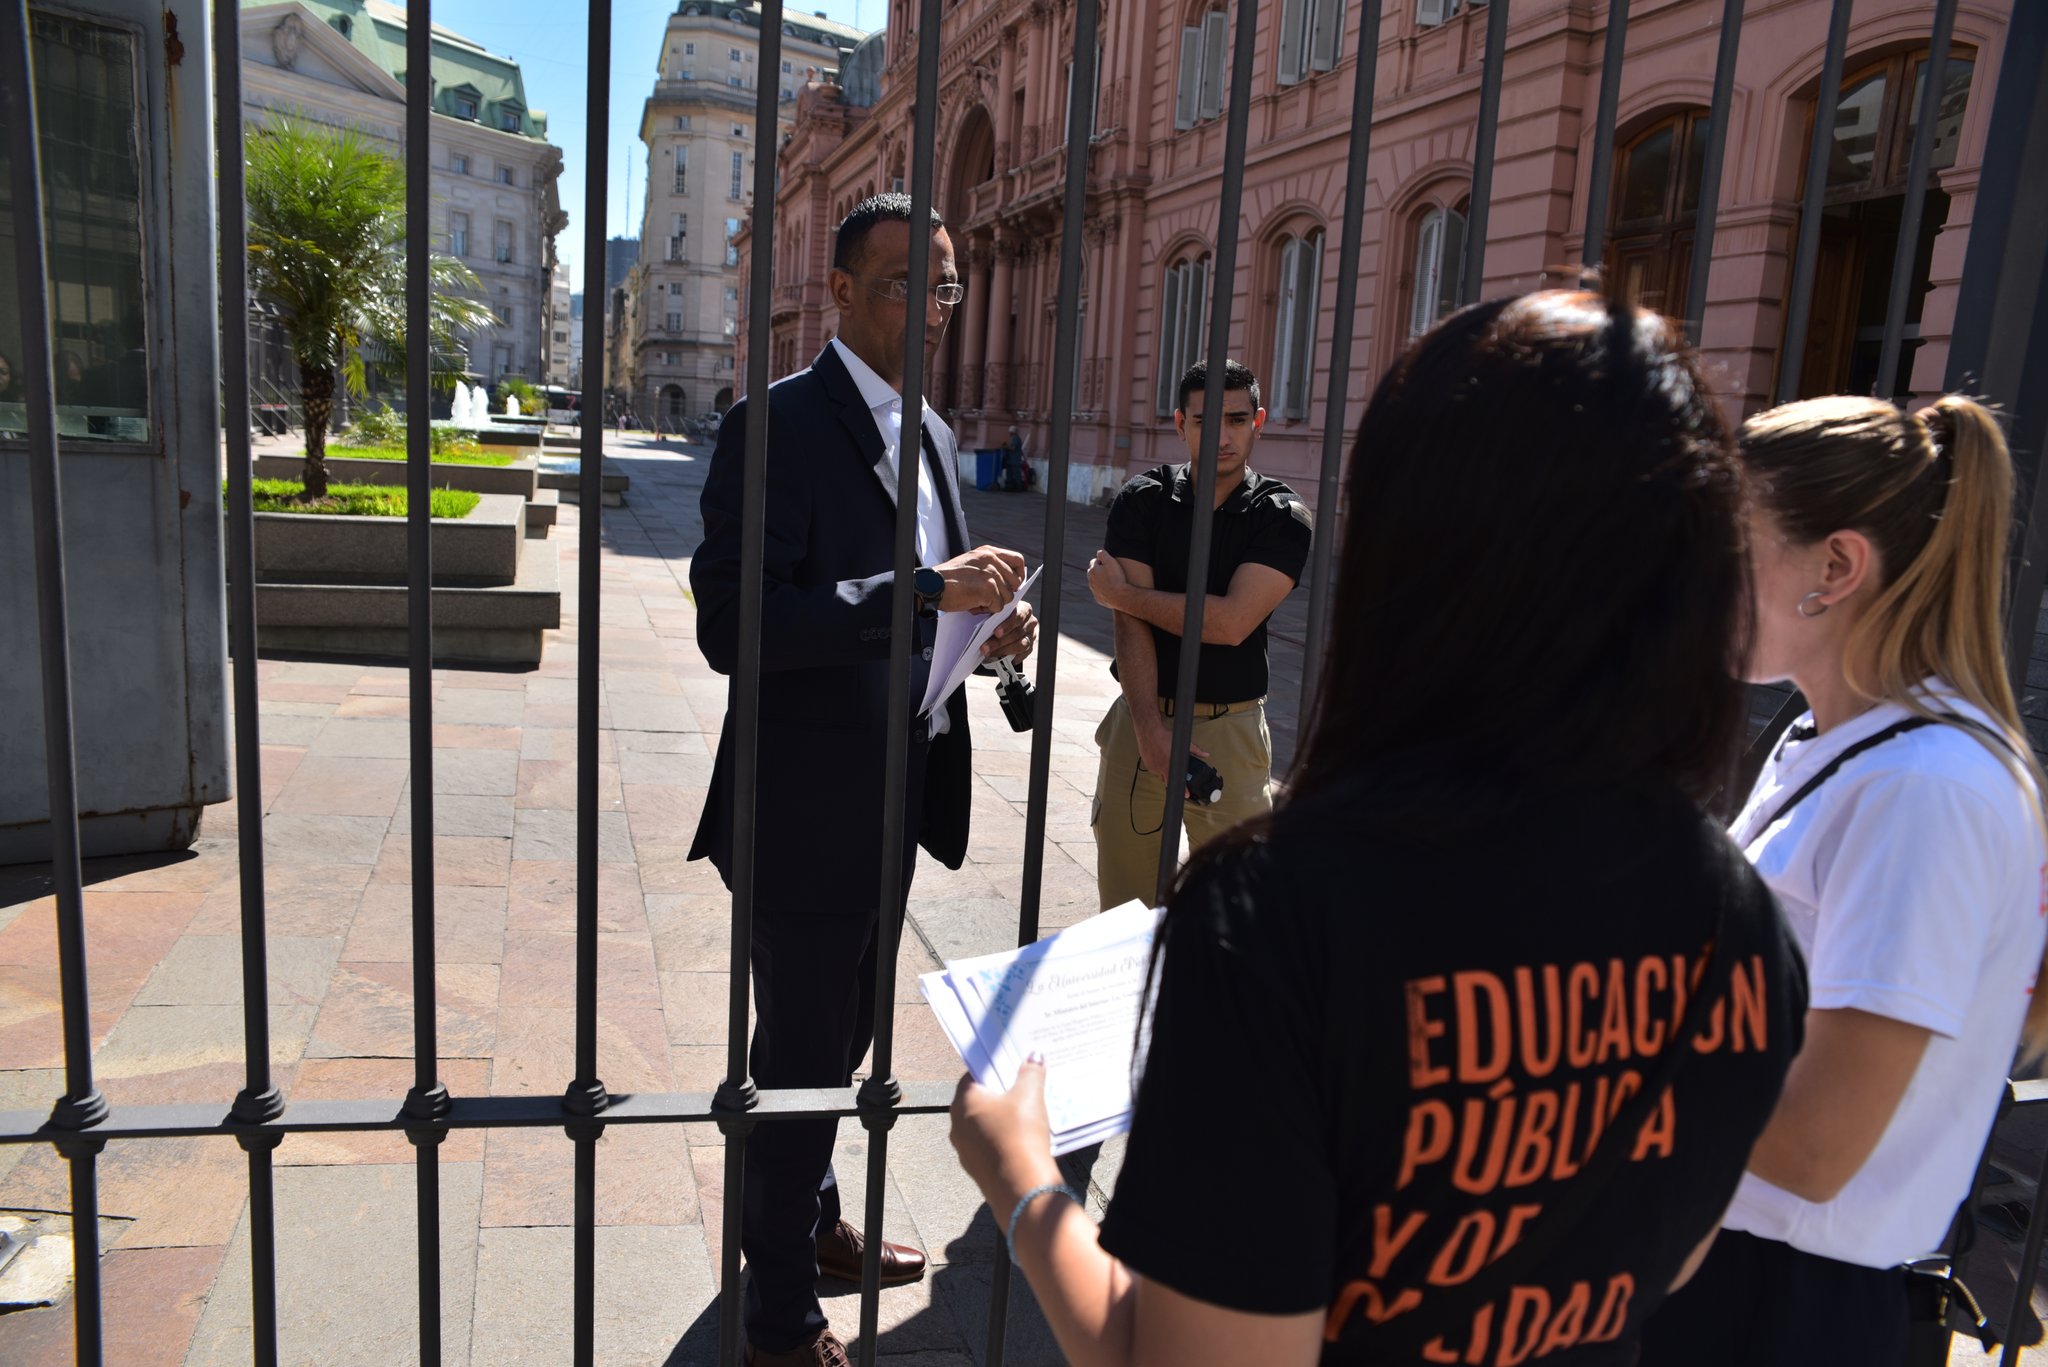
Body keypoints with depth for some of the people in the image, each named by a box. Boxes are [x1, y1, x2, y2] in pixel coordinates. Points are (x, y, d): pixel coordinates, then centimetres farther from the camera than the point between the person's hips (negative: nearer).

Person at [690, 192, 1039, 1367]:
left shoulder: (933, 435, 11)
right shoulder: (776, 426, -15)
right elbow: (734, 624, -26)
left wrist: (990, 621, -2)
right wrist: (926, 592, -31)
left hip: (897, 797, 8)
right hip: (811, 806, -8)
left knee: (845, 1039, 23)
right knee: (803, 1056, 7)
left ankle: (817, 1225, 46)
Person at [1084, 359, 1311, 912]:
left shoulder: (1282, 517, -3)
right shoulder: (1142, 501, 1)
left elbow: (1230, 623, -16)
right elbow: (1132, 625, -7)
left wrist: (1120, 592, -7)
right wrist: (1152, 734, -17)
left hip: (1231, 727, -1)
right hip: (1143, 720, 2)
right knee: (1123, 911, 7)